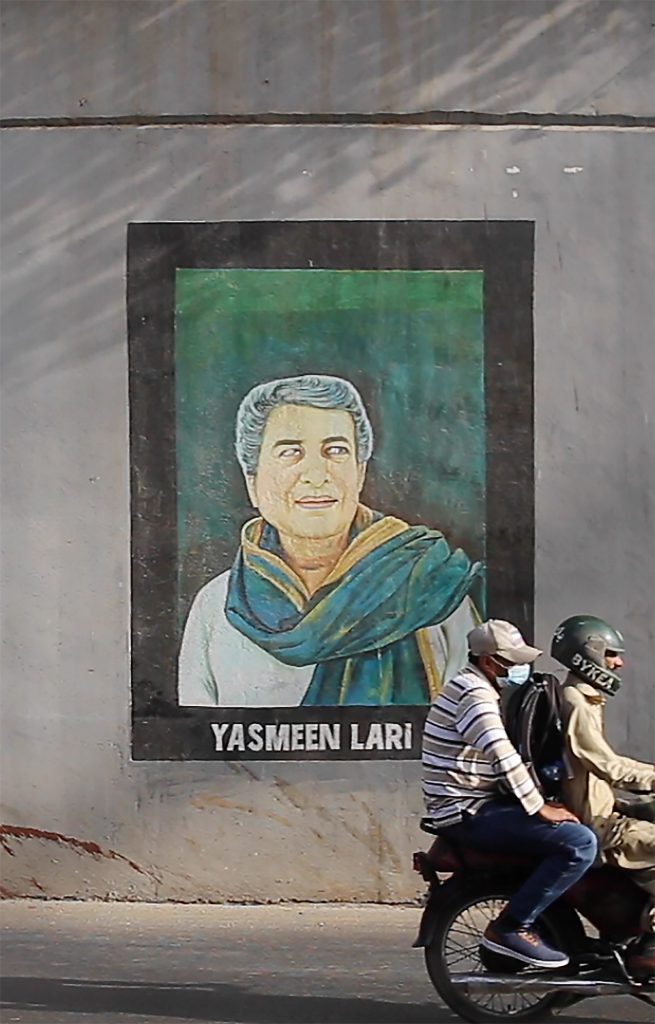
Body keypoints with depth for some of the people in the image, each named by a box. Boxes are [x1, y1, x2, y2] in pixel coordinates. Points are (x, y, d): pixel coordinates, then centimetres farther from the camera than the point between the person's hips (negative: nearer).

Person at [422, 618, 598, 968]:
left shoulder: (467, 688, 19)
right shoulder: (474, 695, -15)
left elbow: (501, 758, 26)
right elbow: (503, 757, -27)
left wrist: (538, 802, 17)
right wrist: (539, 808, -21)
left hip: (465, 807, 11)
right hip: (468, 813, -11)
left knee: (563, 834, 22)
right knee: (579, 842, -21)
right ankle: (511, 927, -16)